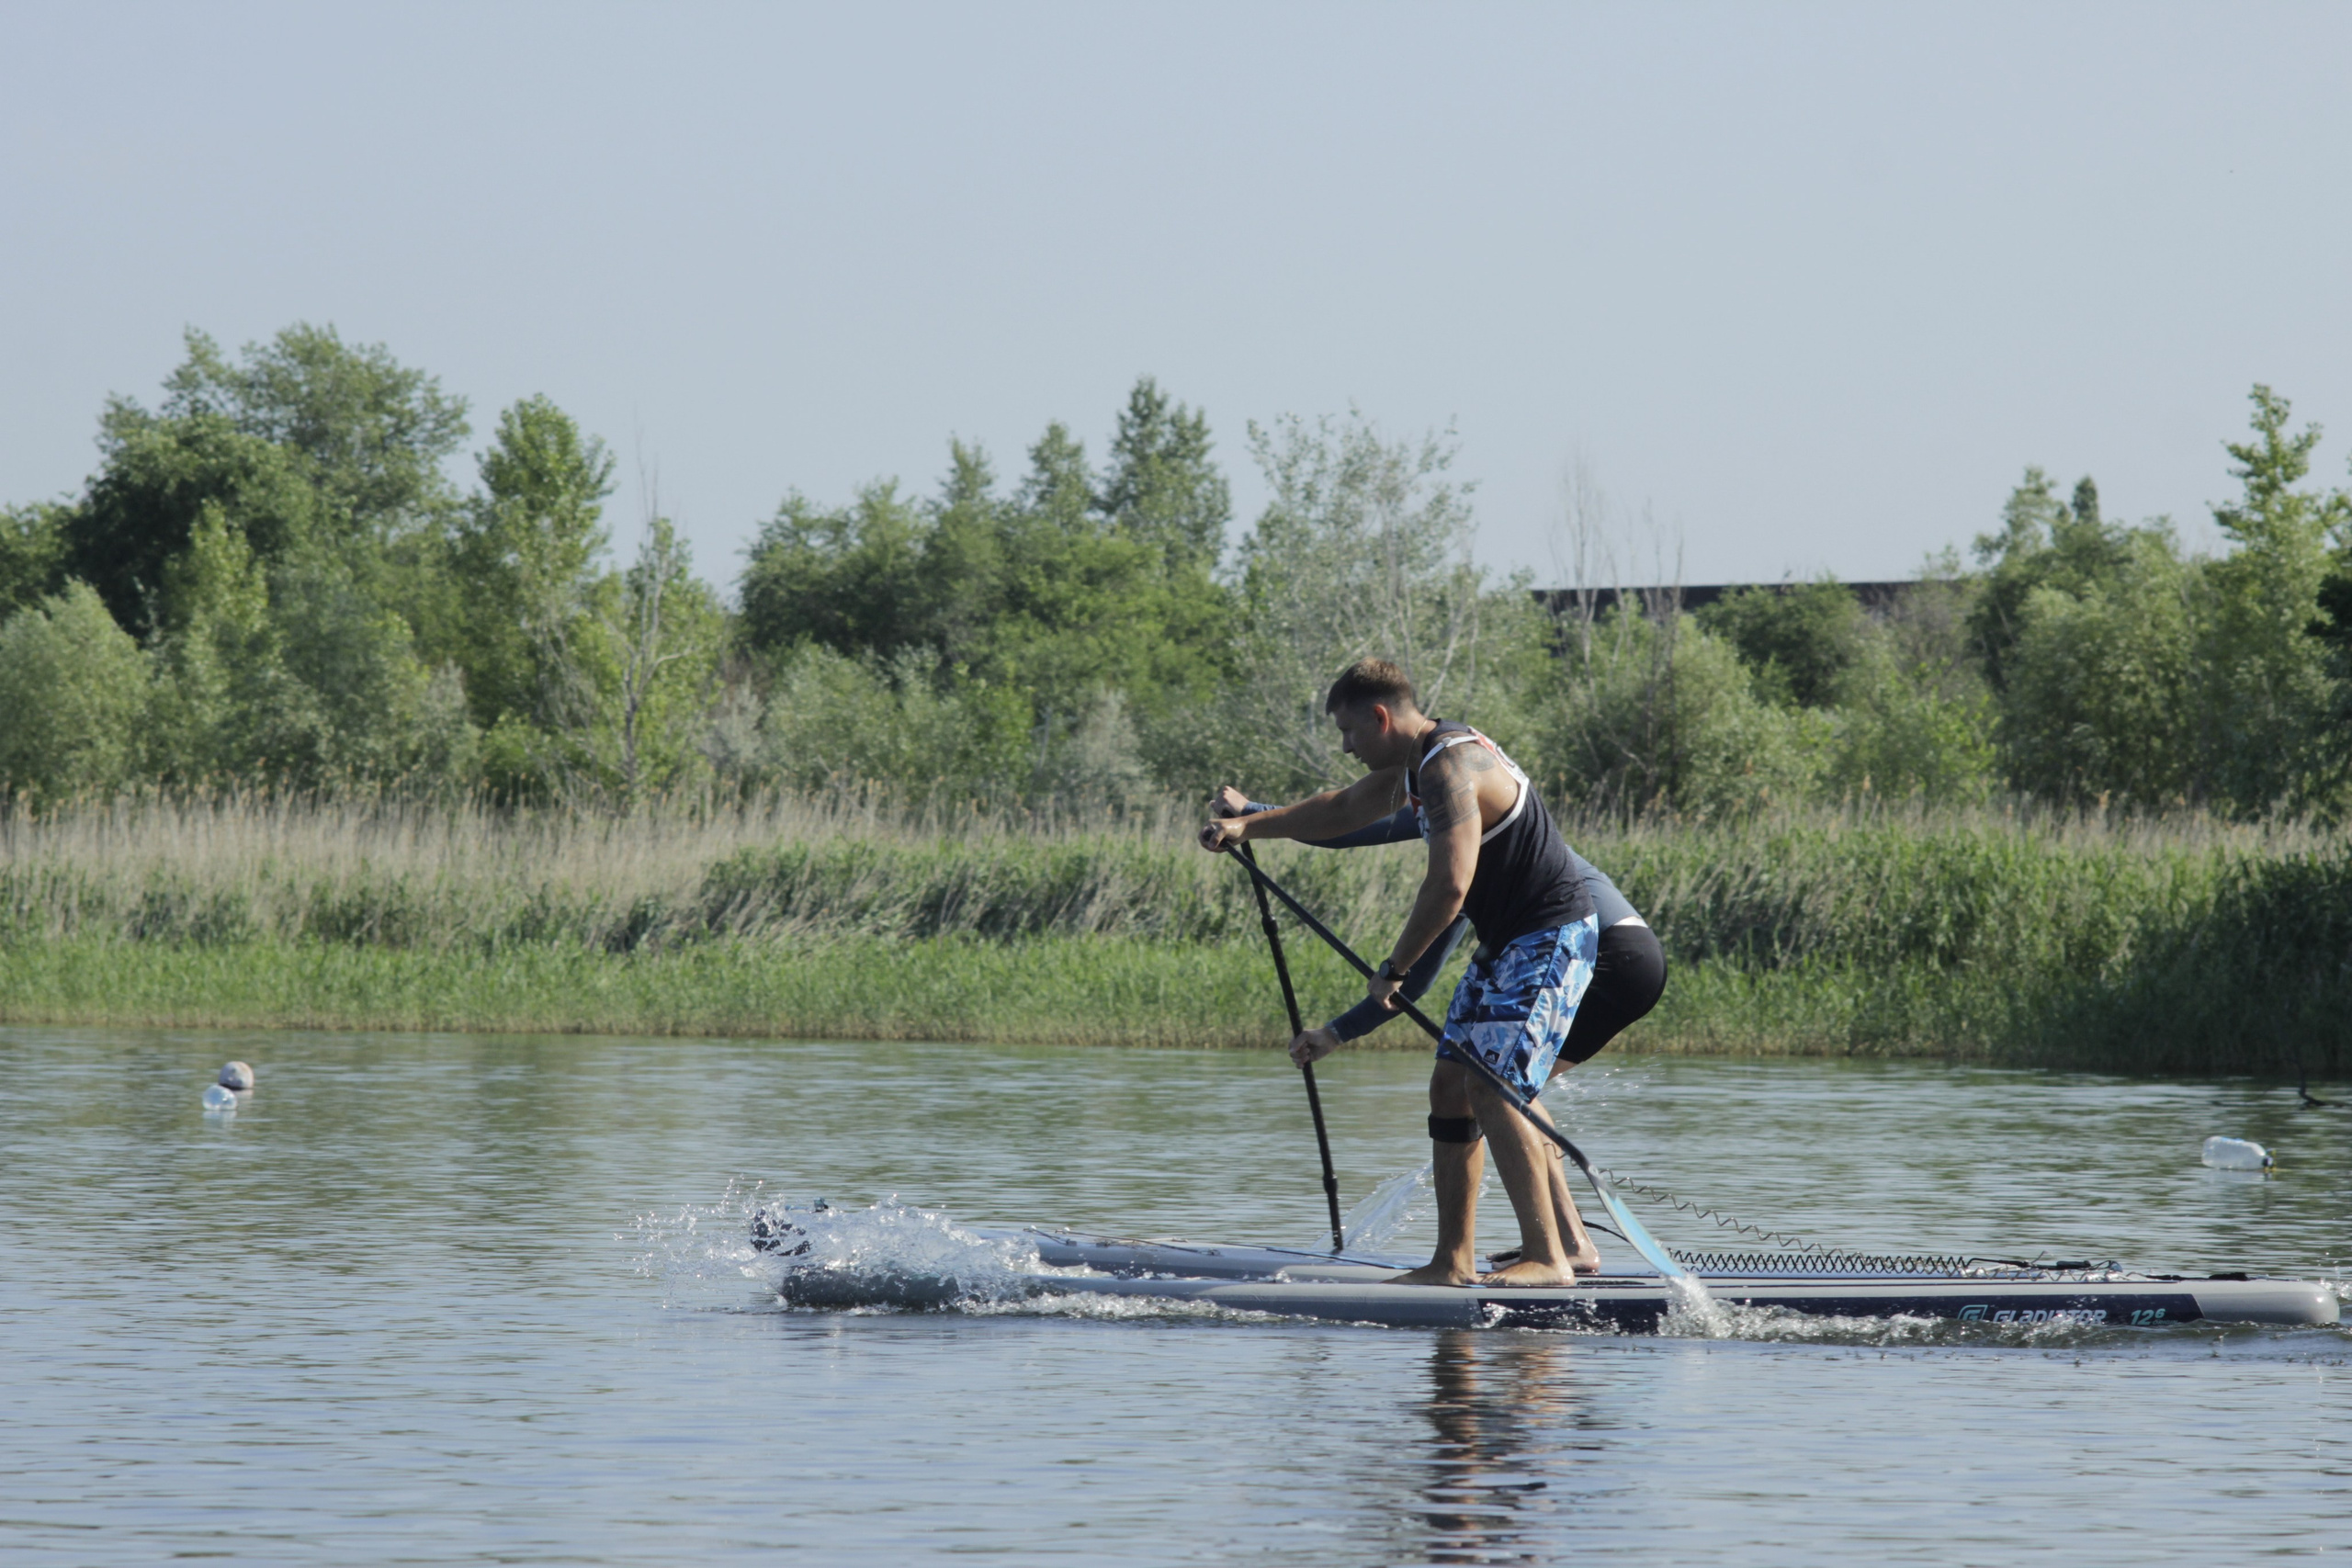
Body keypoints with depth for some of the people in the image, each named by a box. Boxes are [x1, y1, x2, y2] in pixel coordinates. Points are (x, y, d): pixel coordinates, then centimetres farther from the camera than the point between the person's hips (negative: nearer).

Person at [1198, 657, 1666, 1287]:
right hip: (1507, 945, 11)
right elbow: (1343, 812, 32)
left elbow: (1449, 887, -29)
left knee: (1491, 1091, -20)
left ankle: (1549, 1257, -21)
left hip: (1553, 937, -11)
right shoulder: (1414, 761, 12)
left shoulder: (1449, 769, -21)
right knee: (1451, 1086, 9)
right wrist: (1248, 824, 30)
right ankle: (1453, 1260, 13)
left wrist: (1393, 970, -18)